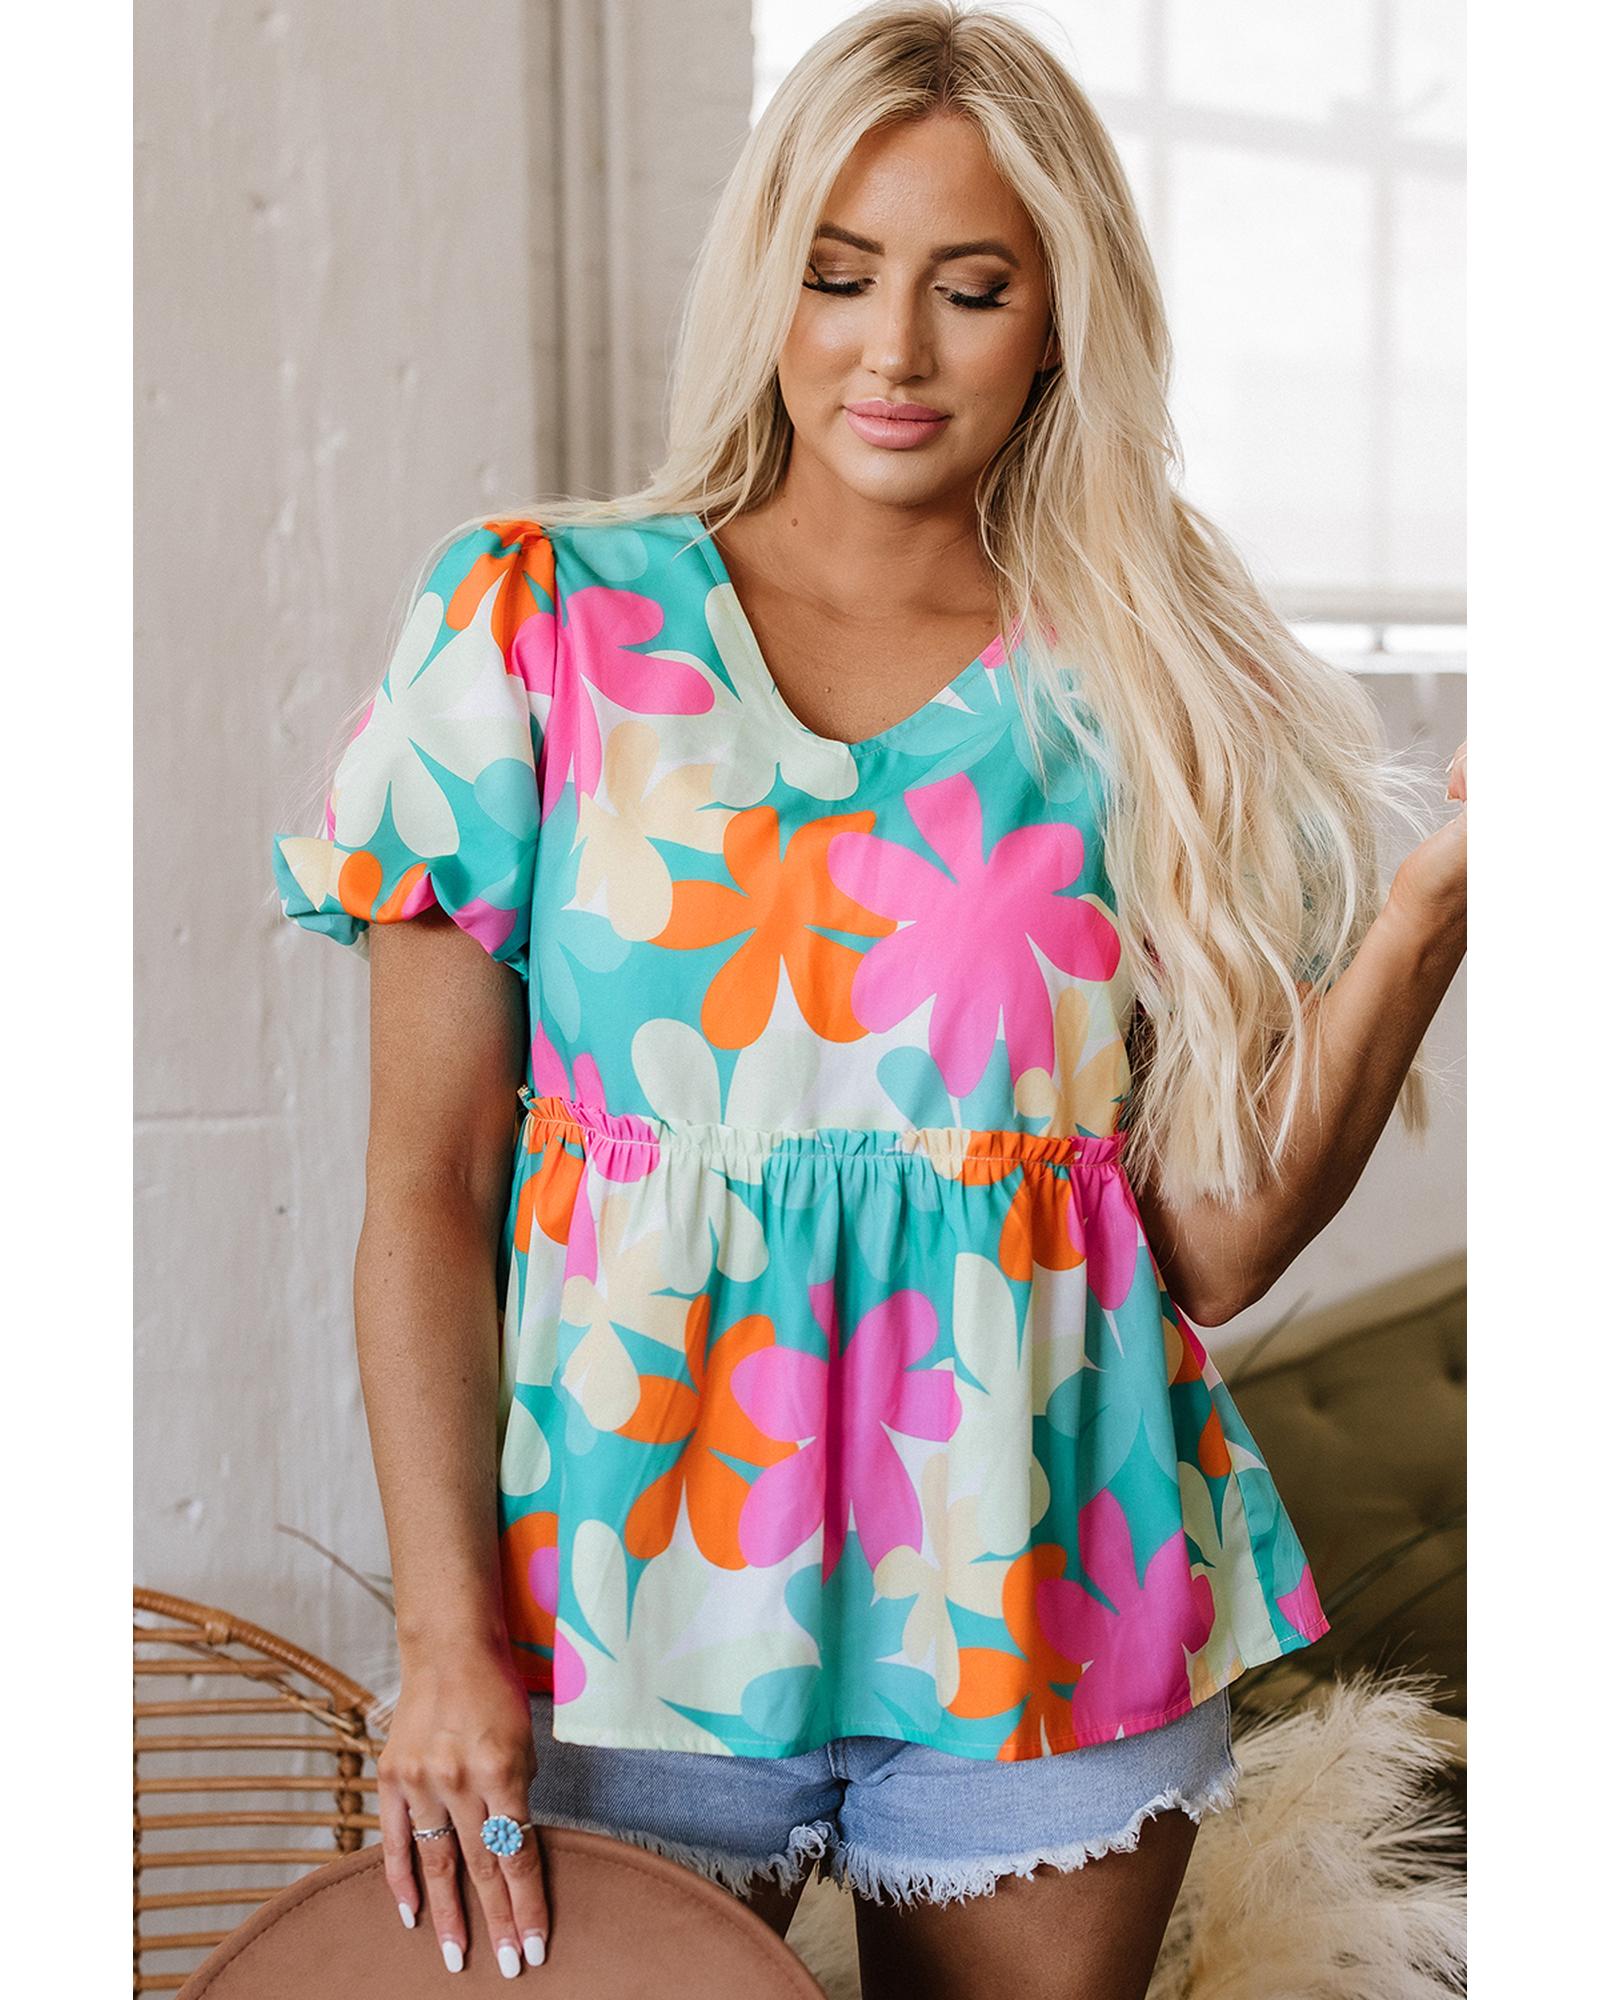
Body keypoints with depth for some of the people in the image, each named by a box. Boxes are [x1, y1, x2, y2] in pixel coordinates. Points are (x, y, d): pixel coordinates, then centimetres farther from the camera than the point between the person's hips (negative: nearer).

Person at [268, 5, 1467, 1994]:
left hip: (1041, 1601, 2)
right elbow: (425, 1181, -5)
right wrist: (447, 1638, -11)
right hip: (635, 1587, -1)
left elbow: (1215, 1244, -2)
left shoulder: (1147, 692, 2)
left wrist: (1426, 912, -13)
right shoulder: (541, 619, -2)